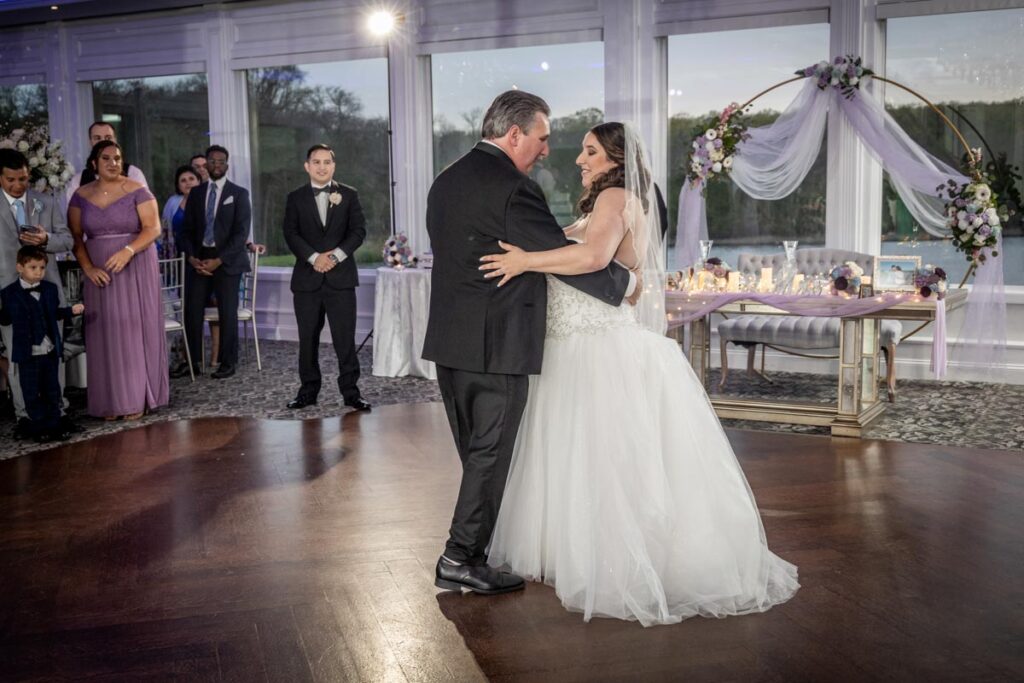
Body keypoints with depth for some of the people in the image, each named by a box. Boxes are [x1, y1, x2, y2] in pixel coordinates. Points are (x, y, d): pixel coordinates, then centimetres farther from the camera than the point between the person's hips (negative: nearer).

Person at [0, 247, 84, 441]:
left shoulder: (51, 289, 5)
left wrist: (71, 310, 3)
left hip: (51, 351, 3)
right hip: (27, 354, -3)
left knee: (53, 391, 10)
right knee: (32, 393, 6)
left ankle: (54, 425, 19)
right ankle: (39, 426, 17)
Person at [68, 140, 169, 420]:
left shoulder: (137, 191, -2)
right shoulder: (81, 196, 7)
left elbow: (153, 228, -10)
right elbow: (75, 237, 4)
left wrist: (129, 251, -25)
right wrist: (88, 268, -11)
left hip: (136, 270, -2)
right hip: (100, 274, 3)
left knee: (134, 330, 0)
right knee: (105, 334, 3)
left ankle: (137, 399, 7)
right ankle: (110, 401, 9)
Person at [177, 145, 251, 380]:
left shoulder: (239, 194, 1)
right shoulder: (196, 193, 12)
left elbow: (241, 233, -6)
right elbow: (187, 229, 11)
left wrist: (218, 260, -14)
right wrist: (192, 257, -6)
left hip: (226, 261, -3)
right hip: (199, 260, 3)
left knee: (227, 313, -1)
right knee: (192, 311, -1)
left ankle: (228, 363, 9)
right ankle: (193, 362, 8)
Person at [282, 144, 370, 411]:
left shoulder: (349, 195, 8)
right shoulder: (295, 198, 8)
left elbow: (358, 230, 1)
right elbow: (291, 234, 0)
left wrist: (336, 255, -13)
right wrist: (314, 257, -14)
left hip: (341, 276, -1)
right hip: (307, 277, 1)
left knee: (345, 336, -3)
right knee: (308, 338, 5)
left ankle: (350, 391, 2)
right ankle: (309, 390, 14)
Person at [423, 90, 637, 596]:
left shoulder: (446, 180, 13)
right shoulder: (512, 187, -15)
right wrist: (624, 282, -3)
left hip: (449, 342, 9)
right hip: (497, 343, -9)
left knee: (476, 454, 17)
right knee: (491, 454, 2)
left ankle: (470, 552, 27)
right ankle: (461, 560, 8)